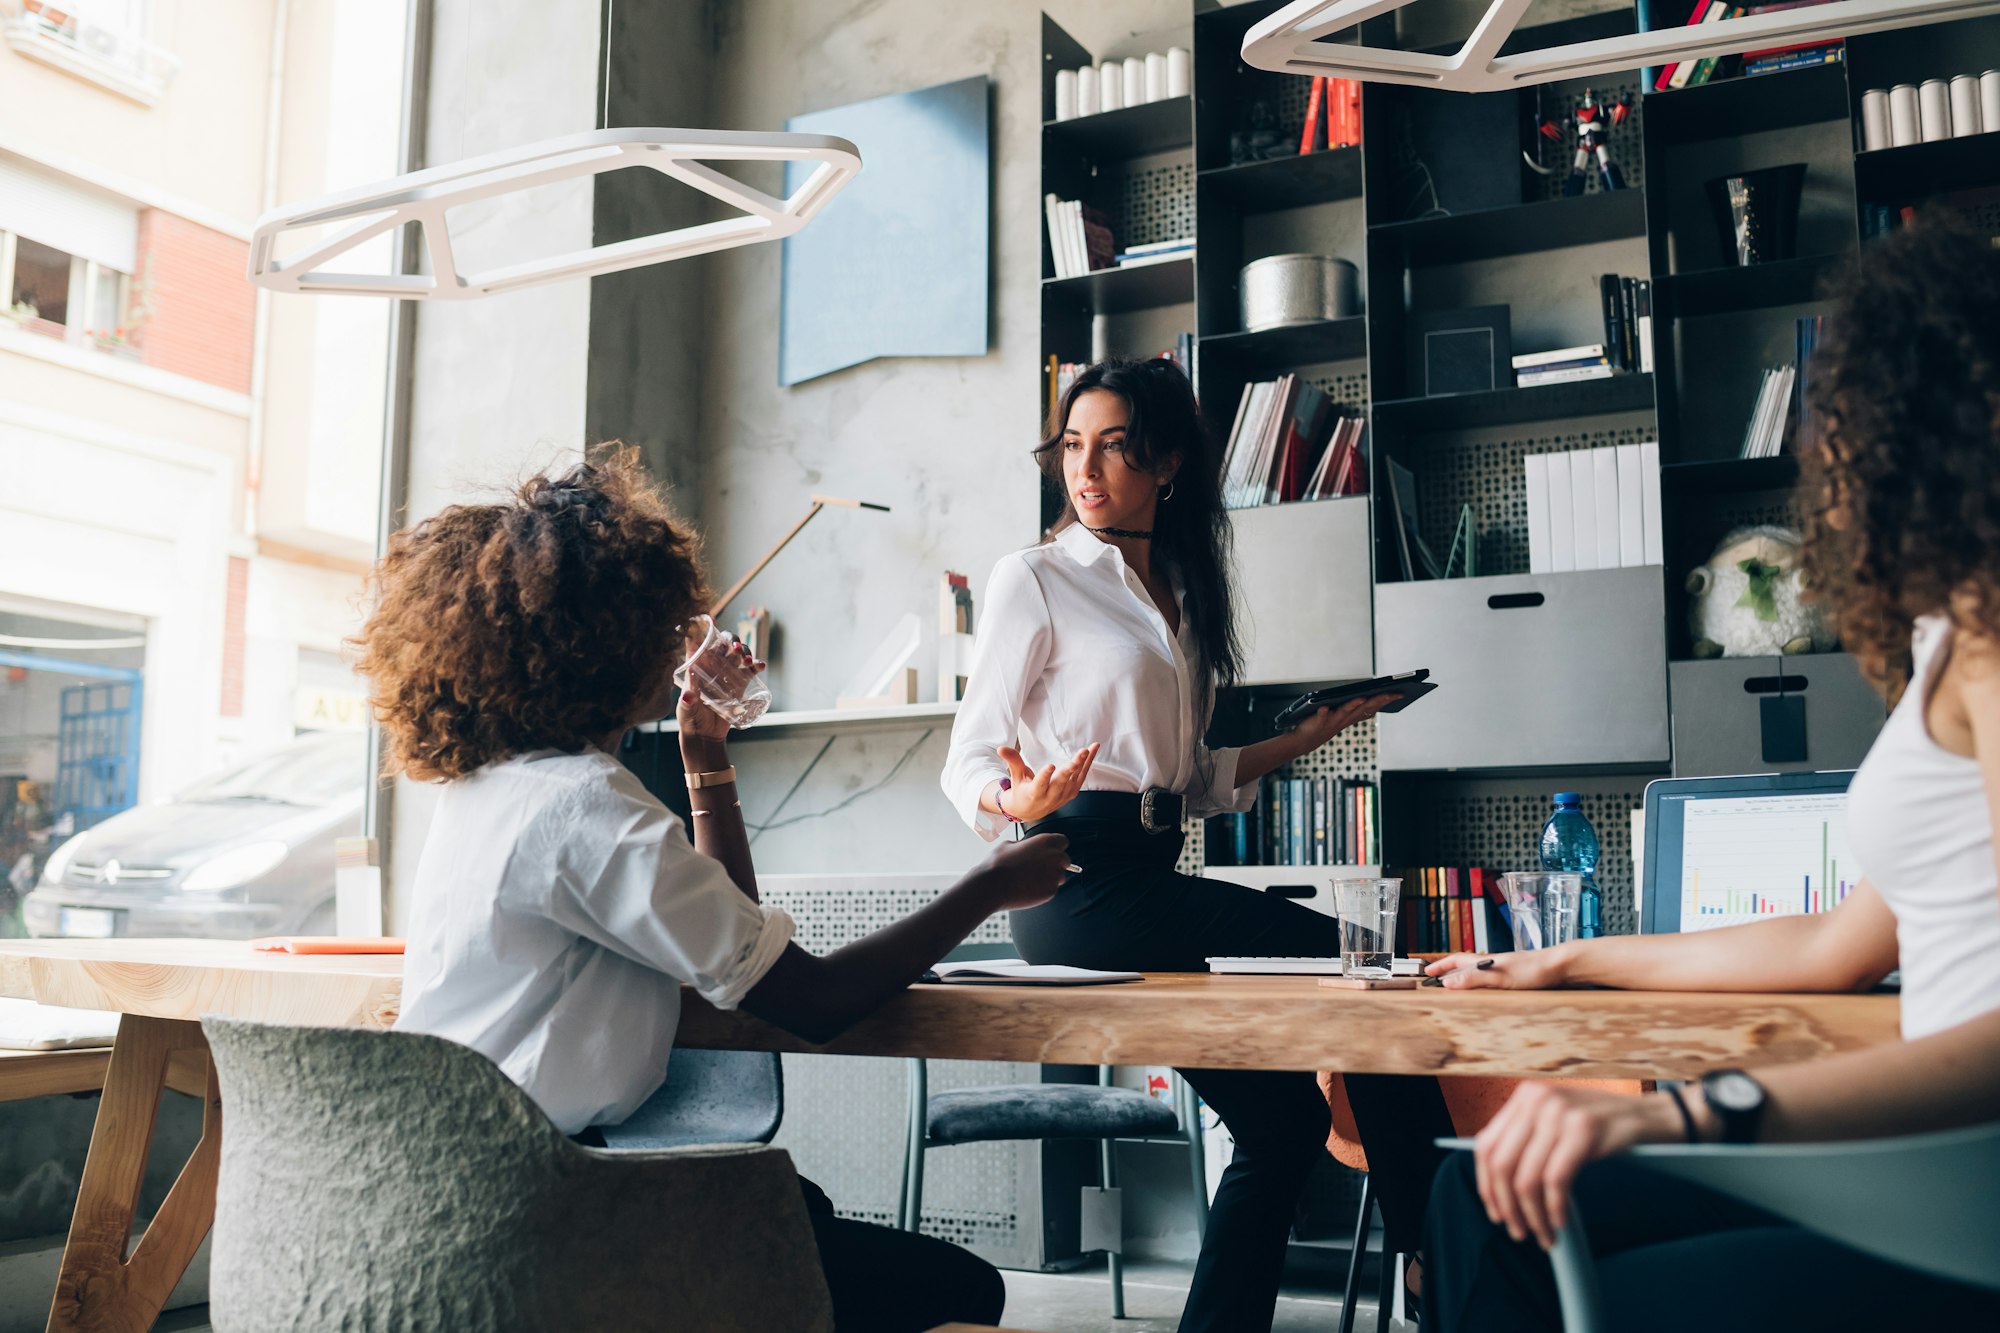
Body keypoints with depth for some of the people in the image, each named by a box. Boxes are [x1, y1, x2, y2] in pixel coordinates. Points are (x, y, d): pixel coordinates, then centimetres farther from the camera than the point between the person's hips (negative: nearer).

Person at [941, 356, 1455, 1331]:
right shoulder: (1035, 578, 0)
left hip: (1152, 879, 8)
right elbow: (968, 764, -4)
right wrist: (1020, 801, -27)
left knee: (1284, 1120, 3)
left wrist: (1304, 738, 12)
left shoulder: (1181, 598, 19)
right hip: (1078, 881, -8)